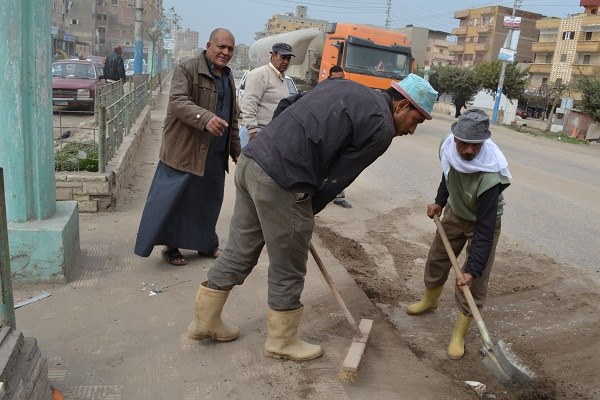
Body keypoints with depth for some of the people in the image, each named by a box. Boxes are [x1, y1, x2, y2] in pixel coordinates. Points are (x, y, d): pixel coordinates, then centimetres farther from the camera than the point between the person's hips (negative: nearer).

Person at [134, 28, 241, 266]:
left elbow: (232, 117, 24)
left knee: (209, 199, 14)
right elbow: (178, 101, -23)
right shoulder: (186, 69, -7)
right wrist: (205, 118, -39)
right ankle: (171, 246, 16)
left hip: (216, 153, 7)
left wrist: (235, 148, 23)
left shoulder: (228, 77, 17)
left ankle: (206, 244, 30)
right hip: (185, 150, -7)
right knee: (176, 200, 0)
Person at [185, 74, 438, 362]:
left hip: (251, 158, 9)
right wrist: (307, 211, 9)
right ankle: (281, 341, 29)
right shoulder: (381, 129, -4)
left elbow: (284, 107, 19)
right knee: (288, 269, 10)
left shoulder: (342, 86, 20)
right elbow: (337, 180, -4)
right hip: (281, 183, -9)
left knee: (238, 252, 21)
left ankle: (205, 320, 35)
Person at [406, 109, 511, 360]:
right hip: (455, 212, 6)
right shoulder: (448, 147, -24)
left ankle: (459, 334, 10)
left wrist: (472, 269, -36)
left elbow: (484, 229, -35)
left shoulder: (490, 177, -40)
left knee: (475, 282, -6)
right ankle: (430, 300, 46)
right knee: (437, 257, 19)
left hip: (484, 221, -6)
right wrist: (440, 202, 0)